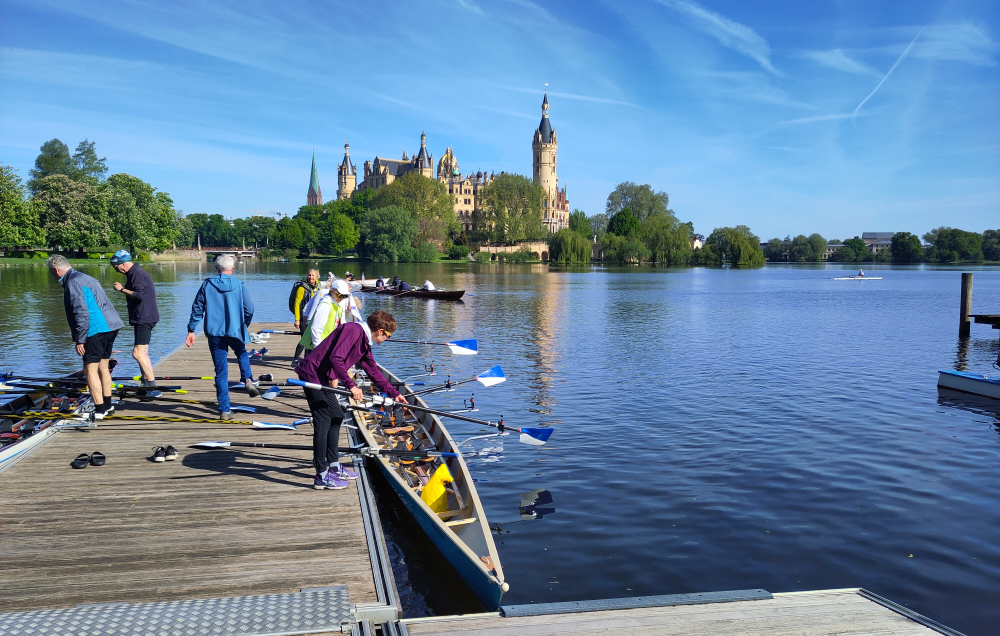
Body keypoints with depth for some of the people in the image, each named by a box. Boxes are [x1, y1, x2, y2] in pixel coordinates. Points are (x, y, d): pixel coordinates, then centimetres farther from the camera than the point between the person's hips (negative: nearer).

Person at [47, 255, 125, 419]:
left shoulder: (72, 282, -10)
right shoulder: (85, 278, 21)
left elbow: (82, 313, -17)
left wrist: (80, 340, -14)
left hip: (96, 330, -10)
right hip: (110, 327, 10)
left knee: (90, 370, -3)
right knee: (102, 367, 18)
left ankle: (100, 410, -2)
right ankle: (107, 406, 25)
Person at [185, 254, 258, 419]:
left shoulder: (207, 285, 2)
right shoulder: (239, 285, -2)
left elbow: (197, 309, 3)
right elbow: (249, 310, -1)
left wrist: (191, 330, 9)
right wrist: (243, 326, 17)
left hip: (214, 333, 1)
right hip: (235, 331, -1)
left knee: (221, 372, 6)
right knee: (242, 354, 30)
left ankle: (225, 410, 6)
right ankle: (247, 379, 3)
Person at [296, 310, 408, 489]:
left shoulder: (365, 343, 14)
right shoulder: (353, 330, -16)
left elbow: (374, 372, 25)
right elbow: (336, 358, -27)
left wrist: (394, 393, 26)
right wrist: (351, 386, -24)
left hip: (323, 379, 11)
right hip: (312, 374, -11)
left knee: (336, 415, 17)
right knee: (323, 421, -8)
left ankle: (333, 466, 27)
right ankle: (322, 476, -2)